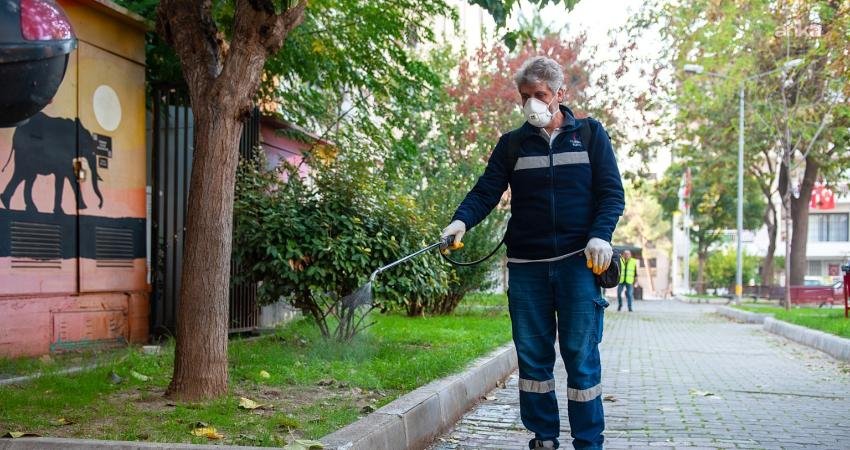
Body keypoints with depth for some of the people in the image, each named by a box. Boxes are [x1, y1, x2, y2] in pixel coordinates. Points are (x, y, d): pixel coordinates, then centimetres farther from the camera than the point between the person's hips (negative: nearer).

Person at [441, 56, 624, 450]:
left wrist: (600, 235, -14)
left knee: (581, 355, -3)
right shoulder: (512, 144, 10)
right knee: (532, 355, 6)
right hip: (526, 266, 2)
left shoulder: (590, 134, 6)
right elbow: (486, 192, 3)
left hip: (578, 261, -2)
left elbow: (611, 192, 3)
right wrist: (461, 221, -17)